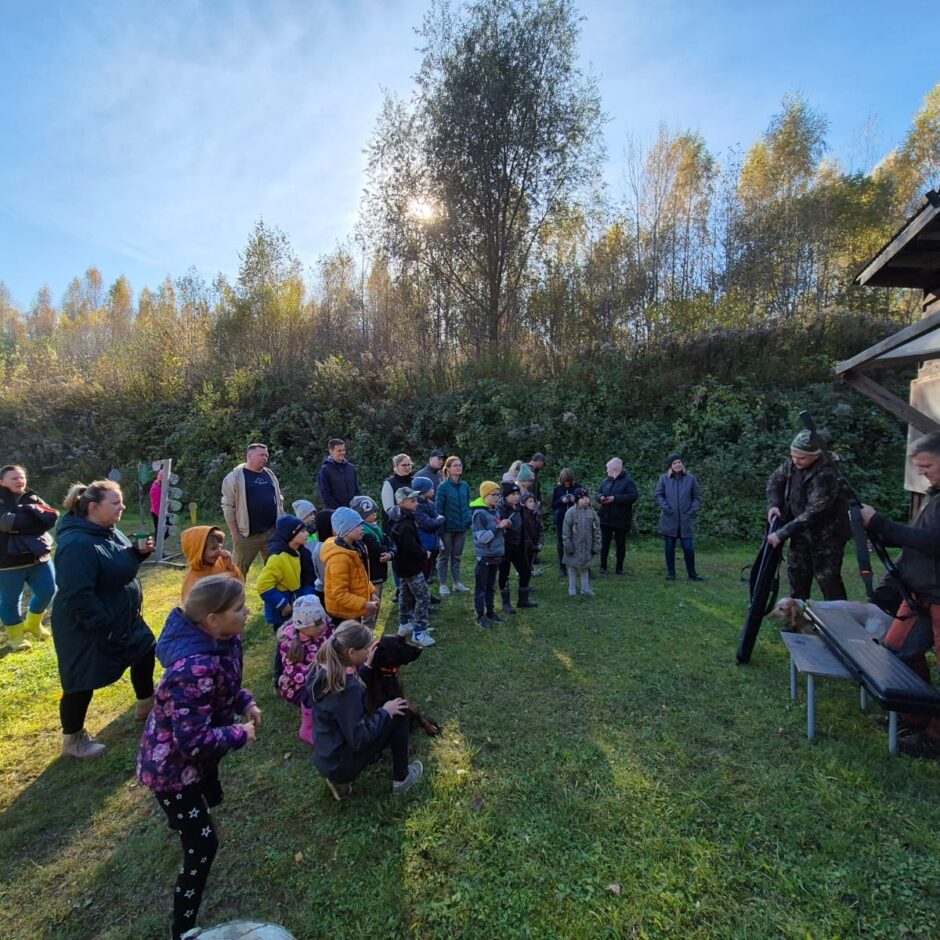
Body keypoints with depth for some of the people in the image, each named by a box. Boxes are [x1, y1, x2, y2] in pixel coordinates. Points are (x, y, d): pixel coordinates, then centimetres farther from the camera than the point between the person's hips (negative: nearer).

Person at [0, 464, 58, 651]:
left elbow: (52, 517, -8)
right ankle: (15, 636, 27)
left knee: (47, 592, 11)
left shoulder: (31, 498, 7)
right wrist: (35, 516, -13)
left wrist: (28, 510, -18)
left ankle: (32, 624, 36)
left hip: (38, 556, 5)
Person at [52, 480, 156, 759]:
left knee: (144, 652, 21)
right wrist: (105, 625, -26)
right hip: (87, 629, -9)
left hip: (123, 618, 10)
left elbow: (122, 565, 13)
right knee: (83, 684, 8)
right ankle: (72, 740, 31)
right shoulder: (78, 544, -30)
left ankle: (146, 704, 44)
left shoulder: (109, 531, -1)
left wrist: (139, 552, -8)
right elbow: (78, 596, -32)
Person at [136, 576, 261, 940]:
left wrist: (245, 702, -10)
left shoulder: (224, 641, -15)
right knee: (202, 848, 0)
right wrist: (240, 733, -22)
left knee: (212, 798, 37)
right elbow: (194, 741, -36)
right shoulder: (195, 668, -43)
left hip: (199, 749, 9)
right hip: (172, 764, -9)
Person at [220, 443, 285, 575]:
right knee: (239, 570, 4)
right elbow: (228, 506, -8)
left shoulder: (270, 474, 12)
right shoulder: (235, 476, -7)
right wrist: (235, 533, -10)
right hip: (247, 534, -5)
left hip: (272, 532, 5)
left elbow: (279, 500, 18)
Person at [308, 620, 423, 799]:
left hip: (325, 758, 8)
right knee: (398, 714, -4)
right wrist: (385, 712, -15)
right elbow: (359, 740, -27)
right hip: (340, 764, -8)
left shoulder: (324, 669, -7)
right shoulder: (347, 688, -32)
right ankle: (401, 779, 13)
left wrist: (367, 665, 4)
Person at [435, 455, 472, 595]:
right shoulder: (443, 487, -12)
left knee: (457, 557, 16)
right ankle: (443, 585, 18)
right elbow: (438, 508, -10)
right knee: (444, 557, 8)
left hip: (461, 527, 5)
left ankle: (457, 582, 27)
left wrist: (469, 520, 3)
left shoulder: (464, 485, 2)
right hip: (448, 528, -5)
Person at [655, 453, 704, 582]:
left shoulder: (691, 478, 2)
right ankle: (670, 573, 18)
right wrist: (665, 507, -9)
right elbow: (658, 495, 5)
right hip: (669, 519, 0)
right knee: (669, 547, 7)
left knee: (688, 548, 1)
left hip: (686, 520, 0)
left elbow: (697, 496, 7)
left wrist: (693, 510, -5)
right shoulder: (664, 479, 0)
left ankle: (692, 574, 17)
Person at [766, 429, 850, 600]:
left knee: (828, 580, -4)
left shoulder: (826, 476, -29)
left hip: (826, 536, -7)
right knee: (796, 575, 15)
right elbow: (775, 480, 11)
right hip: (801, 533, 7)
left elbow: (812, 514, -32)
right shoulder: (794, 464, -7)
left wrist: (782, 534, -32)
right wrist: (773, 504, -7)